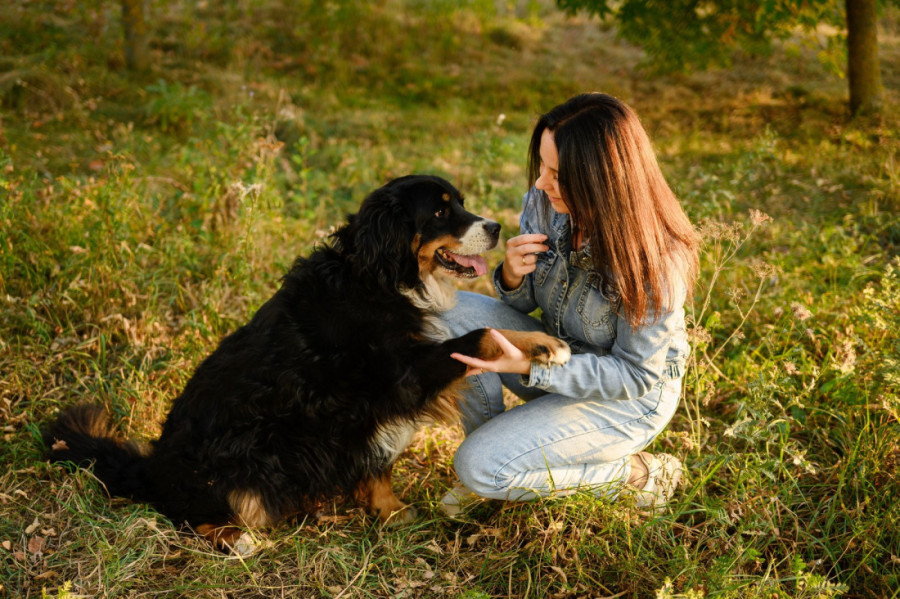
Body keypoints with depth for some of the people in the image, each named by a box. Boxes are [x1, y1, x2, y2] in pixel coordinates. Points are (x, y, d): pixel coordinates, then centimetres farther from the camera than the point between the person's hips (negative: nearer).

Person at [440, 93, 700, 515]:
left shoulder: (657, 258, -30)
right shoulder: (545, 202, -13)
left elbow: (634, 375, -23)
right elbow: (523, 303, 2)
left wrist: (531, 367, -33)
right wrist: (512, 276, -24)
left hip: (630, 399, -6)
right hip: (559, 354, 6)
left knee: (479, 467, -20)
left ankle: (634, 473, -1)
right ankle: (493, 441, 1)